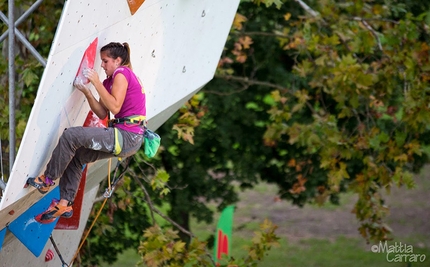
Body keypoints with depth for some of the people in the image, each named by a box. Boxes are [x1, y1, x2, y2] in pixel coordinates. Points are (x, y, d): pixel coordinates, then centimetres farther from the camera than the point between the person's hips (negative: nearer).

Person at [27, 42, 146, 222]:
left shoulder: (121, 73, -7)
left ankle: (47, 180, -4)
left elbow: (115, 107, -19)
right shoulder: (110, 81, 22)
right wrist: (86, 91, 6)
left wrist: (97, 83, -14)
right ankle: (65, 204, 12)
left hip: (127, 137, -10)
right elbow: (102, 114, 16)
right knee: (76, 156, 14)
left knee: (71, 136, -16)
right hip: (125, 137, 10)